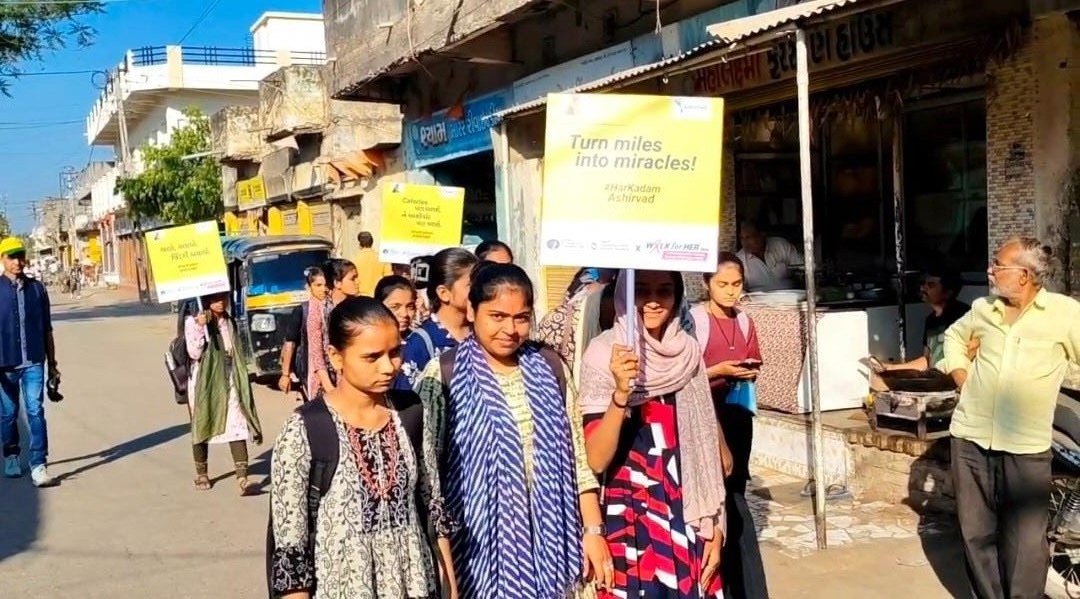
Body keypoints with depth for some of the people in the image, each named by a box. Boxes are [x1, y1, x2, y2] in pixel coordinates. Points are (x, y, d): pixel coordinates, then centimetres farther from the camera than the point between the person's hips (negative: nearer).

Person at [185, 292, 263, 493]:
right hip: (203, 381, -3)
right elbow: (194, 353, -15)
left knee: (237, 426, -9)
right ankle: (201, 474, 27)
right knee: (202, 426, 9)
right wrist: (200, 327, -25)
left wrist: (241, 379, 14)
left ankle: (242, 477, -15)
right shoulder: (193, 321, -6)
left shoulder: (229, 321, 12)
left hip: (229, 380, 3)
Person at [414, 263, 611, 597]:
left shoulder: (549, 367, 4)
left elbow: (576, 454, 7)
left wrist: (593, 530, 4)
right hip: (480, 544, -3)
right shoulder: (444, 374, -8)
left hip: (548, 541, 4)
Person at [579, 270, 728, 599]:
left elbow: (703, 445, 8)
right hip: (631, 521, -4)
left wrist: (714, 527, 6)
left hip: (689, 521, 4)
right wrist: (621, 393, -29)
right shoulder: (604, 353, -10)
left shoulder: (688, 351, 3)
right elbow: (597, 460, -15)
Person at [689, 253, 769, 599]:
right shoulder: (695, 320, -12)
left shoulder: (744, 321, 7)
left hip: (739, 414, 6)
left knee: (734, 493, 12)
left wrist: (749, 372, -3)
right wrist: (719, 371, -22)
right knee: (732, 504, -4)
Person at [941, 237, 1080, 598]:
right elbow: (955, 335, 27)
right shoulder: (982, 308, 8)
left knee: (1025, 542, 2)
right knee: (976, 533, 12)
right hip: (970, 439, 4)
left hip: (1026, 448, -4)